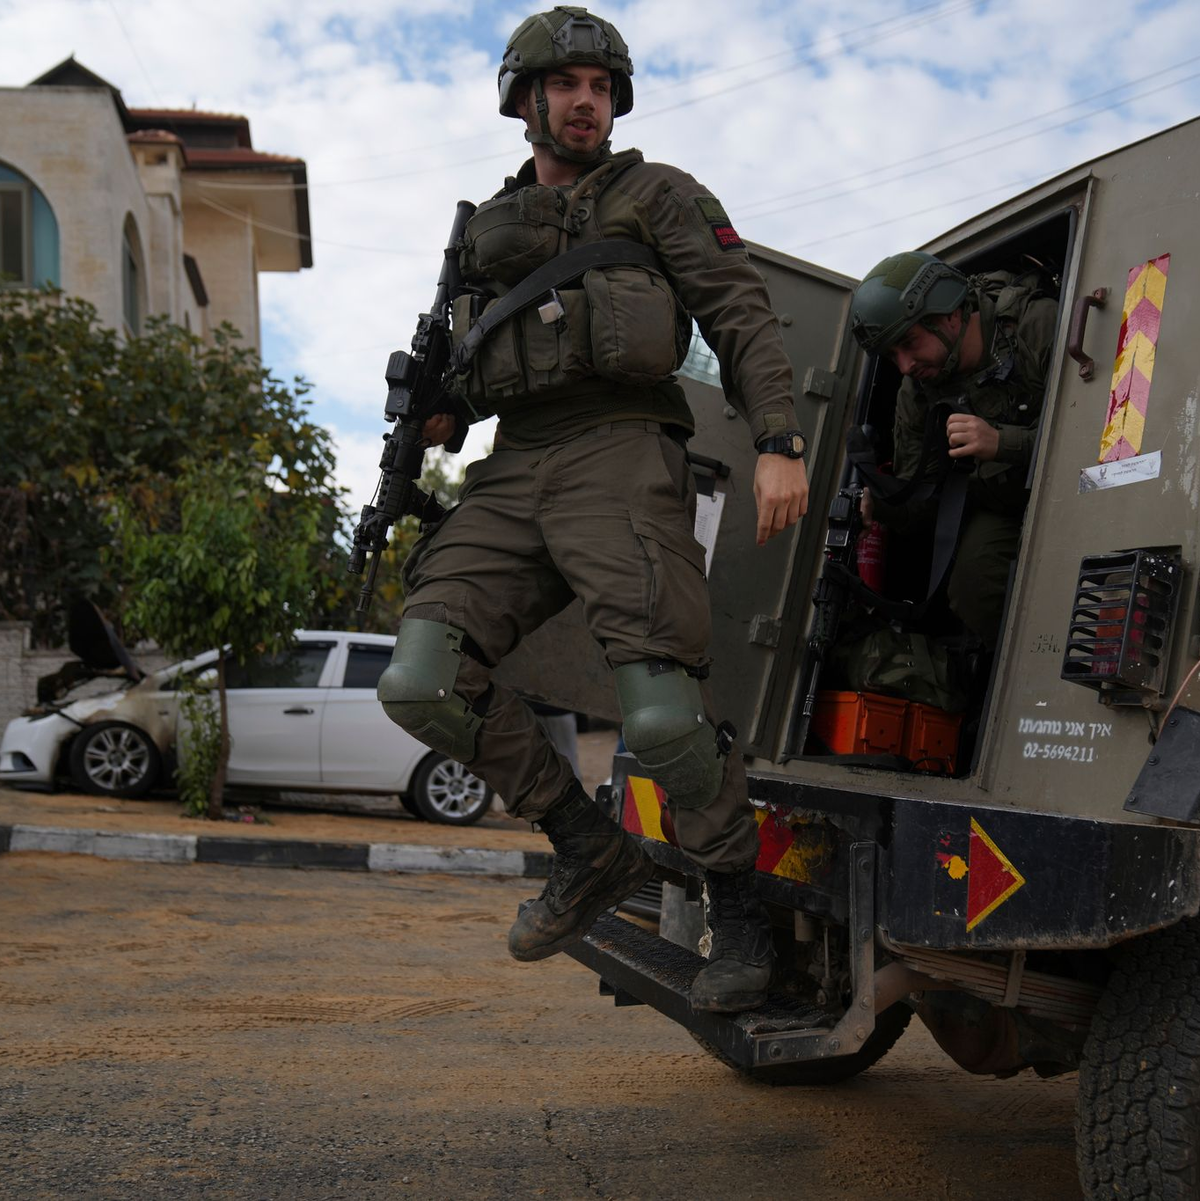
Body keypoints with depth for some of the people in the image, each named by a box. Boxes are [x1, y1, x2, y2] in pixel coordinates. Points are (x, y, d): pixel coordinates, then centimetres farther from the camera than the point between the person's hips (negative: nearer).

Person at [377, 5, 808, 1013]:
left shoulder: (658, 196, 14)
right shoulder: (490, 228, 28)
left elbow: (744, 317, 3)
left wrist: (779, 445, -12)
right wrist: (435, 413, 12)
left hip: (619, 458, -4)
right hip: (512, 477, 5)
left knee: (662, 711, -18)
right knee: (423, 683, -15)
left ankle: (740, 908, 6)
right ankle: (592, 853, 0)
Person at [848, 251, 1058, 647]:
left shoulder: (1041, 326, -21)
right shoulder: (915, 394, -3)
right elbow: (921, 501, -1)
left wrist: (1002, 443, -40)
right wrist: (885, 505, -24)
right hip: (1000, 506, 4)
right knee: (972, 584, -23)